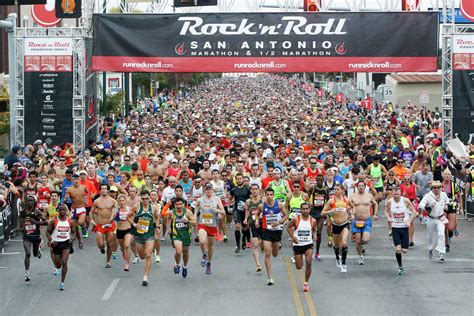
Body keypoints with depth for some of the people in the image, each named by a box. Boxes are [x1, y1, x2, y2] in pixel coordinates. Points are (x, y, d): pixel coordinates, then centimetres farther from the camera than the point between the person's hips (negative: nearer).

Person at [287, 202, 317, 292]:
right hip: (298, 245, 0)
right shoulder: (296, 219, -9)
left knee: (309, 263, -19)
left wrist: (314, 235, -5)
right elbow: (289, 227, 5)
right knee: (299, 267, 5)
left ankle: (306, 283, -4)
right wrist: (292, 236, -9)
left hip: (308, 244, 0)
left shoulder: (313, 220, -2)